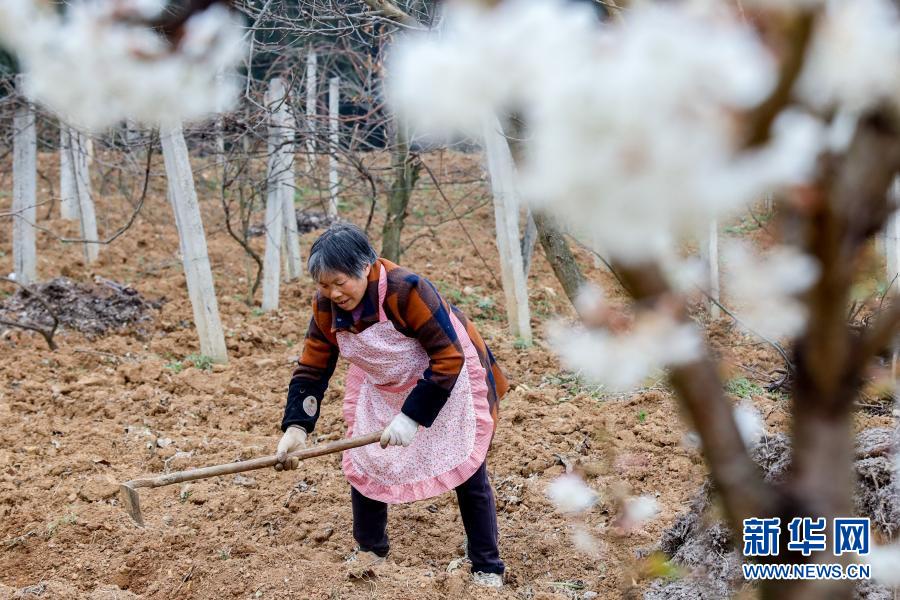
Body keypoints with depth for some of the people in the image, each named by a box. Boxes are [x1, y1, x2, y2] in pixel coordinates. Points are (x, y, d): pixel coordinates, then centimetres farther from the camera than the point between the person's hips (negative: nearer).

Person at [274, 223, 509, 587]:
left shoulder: (407, 291, -36)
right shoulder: (326, 306, -17)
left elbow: (449, 360, -33)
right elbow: (311, 368, -10)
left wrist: (412, 417, -36)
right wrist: (296, 427, -24)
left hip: (446, 380, -5)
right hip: (381, 390, 6)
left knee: (467, 472, -5)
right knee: (363, 465, 3)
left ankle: (488, 569, 9)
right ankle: (369, 552, 26)